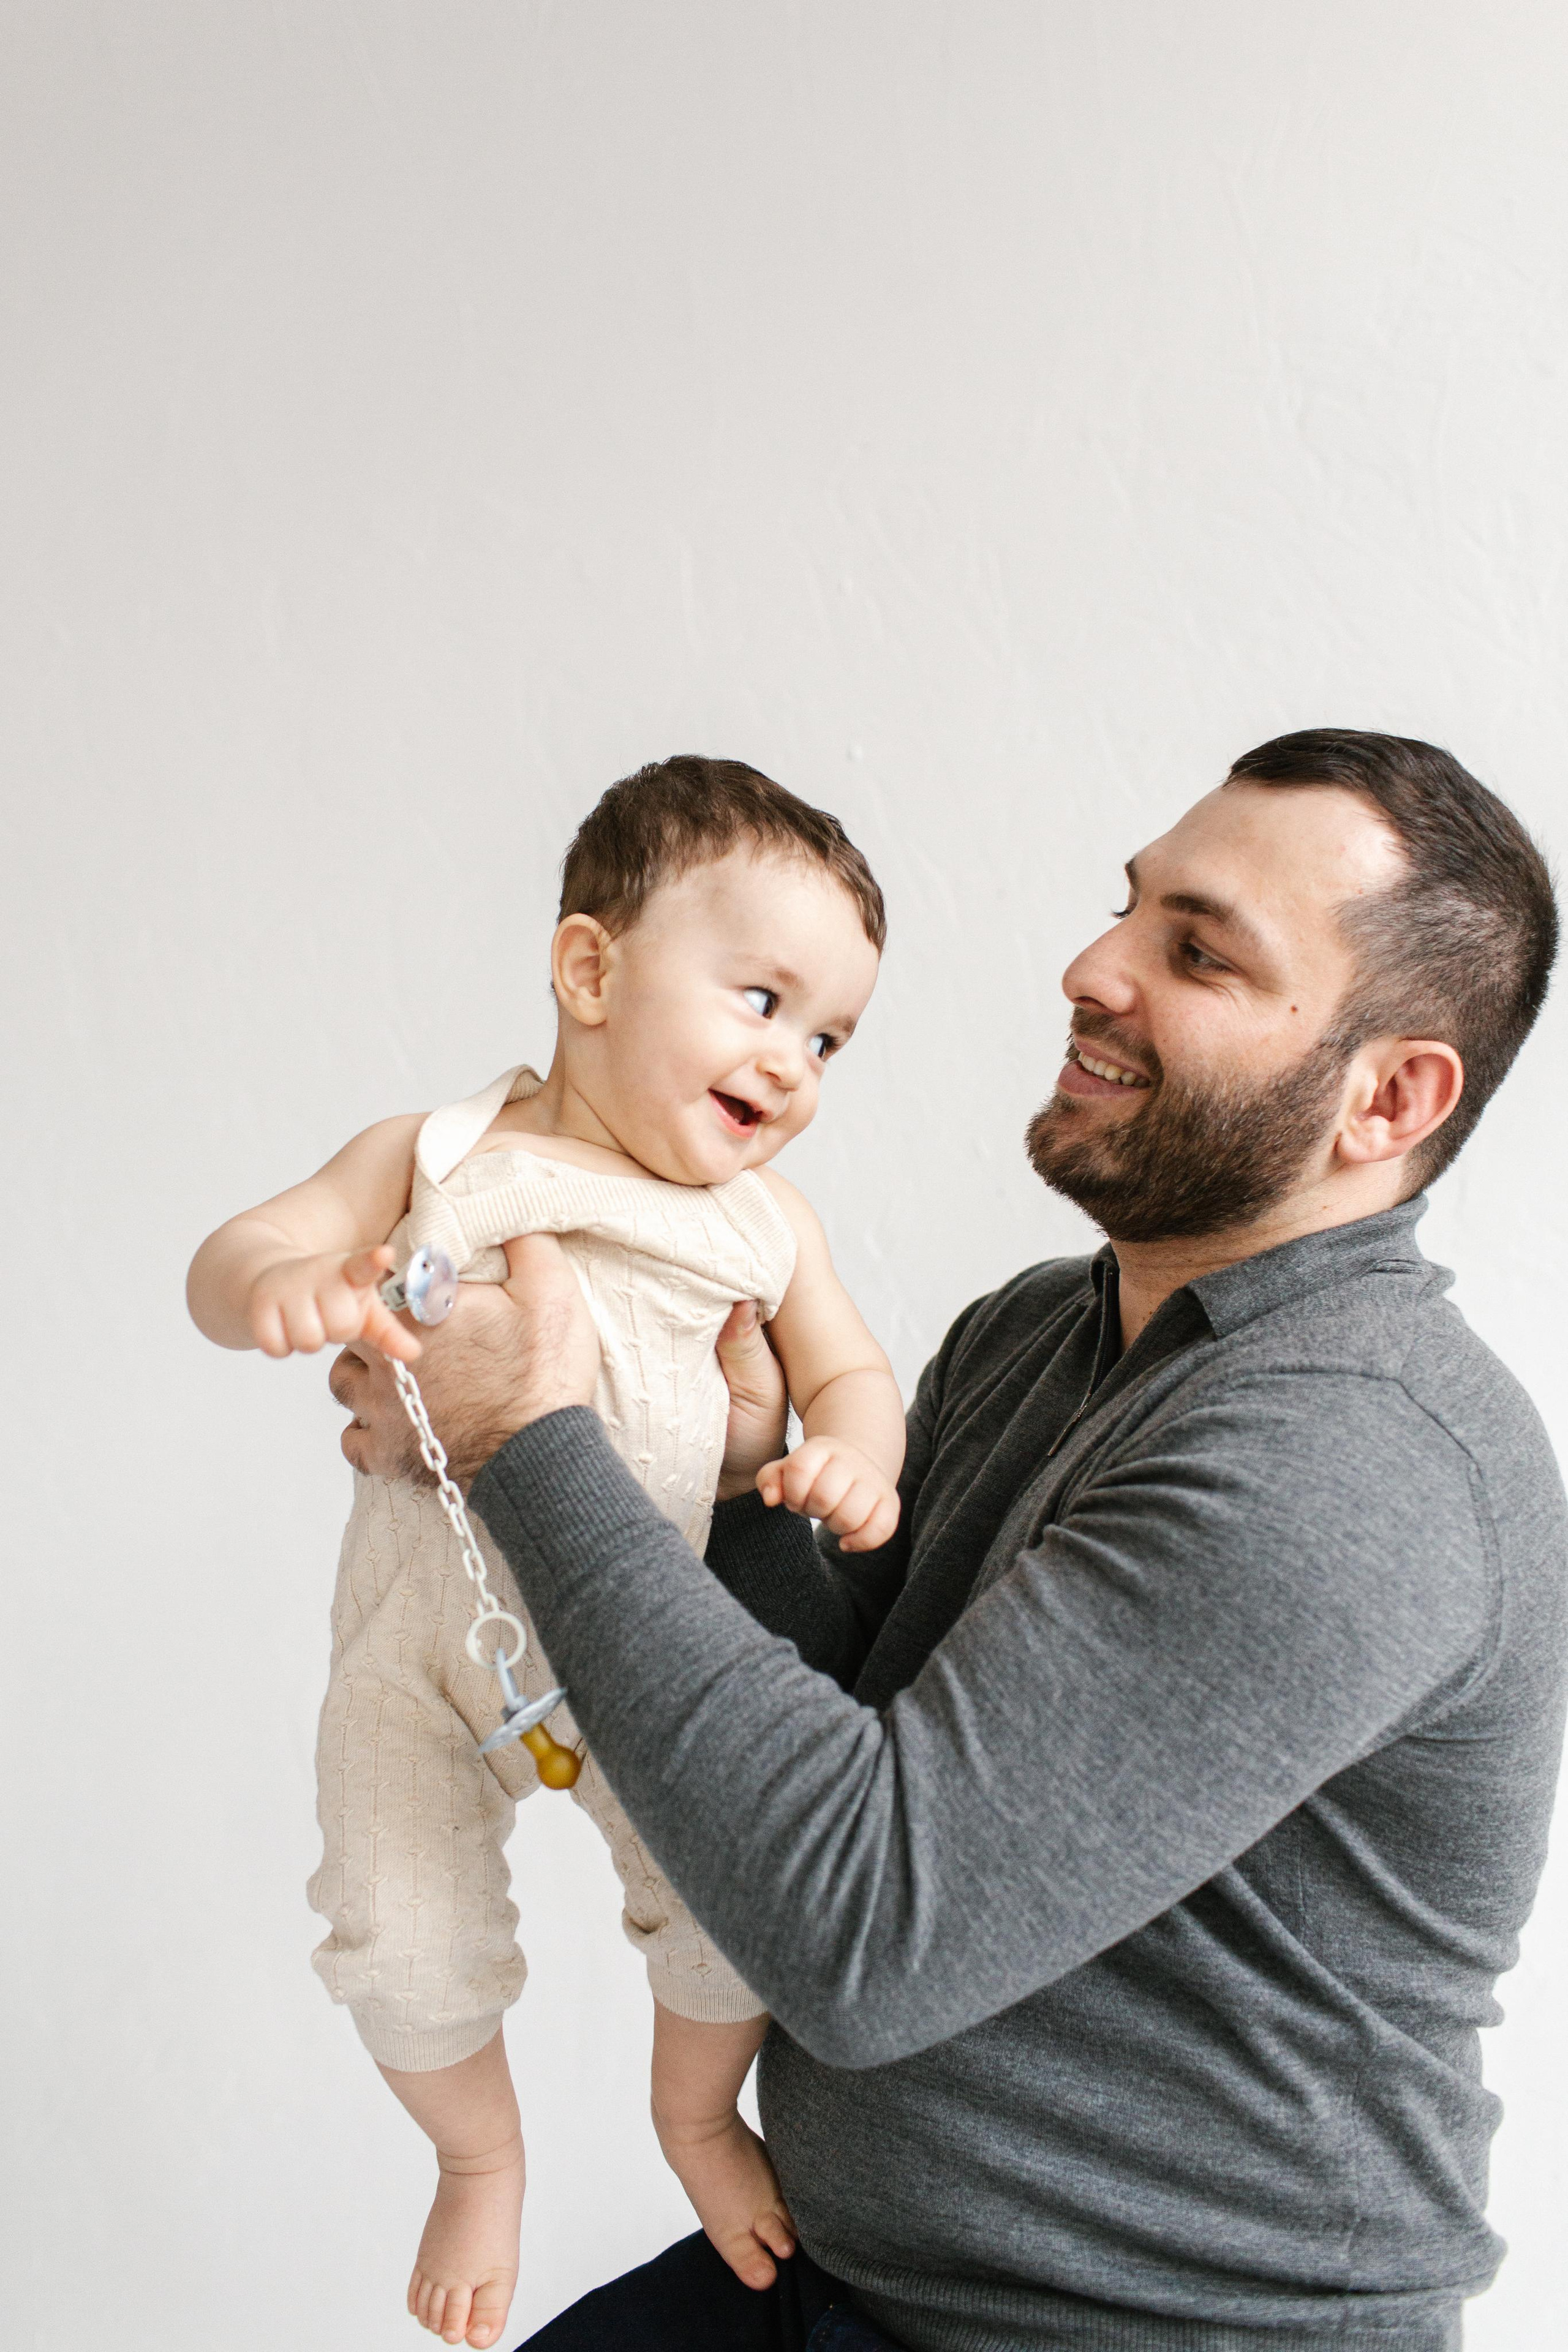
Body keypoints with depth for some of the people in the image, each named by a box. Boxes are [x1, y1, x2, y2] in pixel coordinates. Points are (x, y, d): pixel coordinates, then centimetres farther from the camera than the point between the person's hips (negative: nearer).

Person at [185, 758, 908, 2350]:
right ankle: (481, 2157, 33)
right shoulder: (438, 1159, -6)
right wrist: (275, 1282, -35)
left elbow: (851, 1372, 6)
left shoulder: (764, 1222, 1)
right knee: (401, 1948, -1)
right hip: (431, 1637, -1)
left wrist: (855, 1456, -19)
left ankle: (697, 2113, 33)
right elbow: (235, 1259, -10)